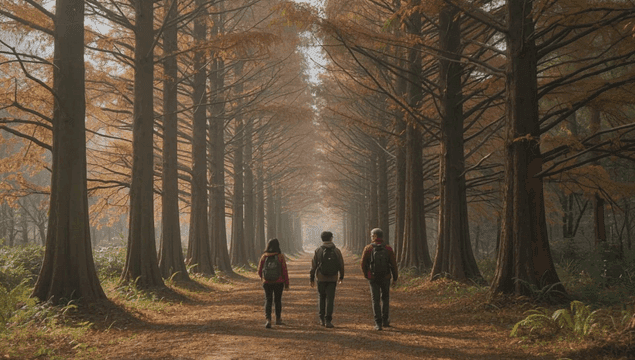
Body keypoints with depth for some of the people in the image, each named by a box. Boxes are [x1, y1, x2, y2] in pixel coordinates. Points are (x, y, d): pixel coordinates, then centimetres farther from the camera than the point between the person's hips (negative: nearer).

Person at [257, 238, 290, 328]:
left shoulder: (264, 257, -6)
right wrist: (287, 284, -1)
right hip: (278, 283, 0)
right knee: (278, 300, 18)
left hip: (267, 283, 0)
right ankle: (278, 319, 30)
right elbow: (284, 271, -10)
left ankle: (268, 320, -12)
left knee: (268, 301, 7)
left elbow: (260, 271, 1)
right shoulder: (280, 257, -11)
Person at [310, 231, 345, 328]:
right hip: (332, 279, 0)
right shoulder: (336, 251, 1)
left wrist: (312, 279, 5)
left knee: (321, 298, 15)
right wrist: (341, 276, 21)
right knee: (330, 299, 0)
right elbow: (341, 265, 6)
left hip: (321, 278, 0)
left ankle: (322, 319, 14)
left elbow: (313, 265, -1)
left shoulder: (318, 250, 0)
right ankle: (328, 320, -6)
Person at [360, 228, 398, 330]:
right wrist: (395, 278, 7)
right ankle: (385, 321, 21)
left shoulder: (368, 248, -7)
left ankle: (378, 324, -1)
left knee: (375, 300, 4)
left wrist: (366, 275, 15)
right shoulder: (388, 249, -5)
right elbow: (393, 264, -4)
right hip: (385, 278, 1)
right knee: (385, 299, 19)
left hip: (373, 278, -1)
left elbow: (363, 264, -2)